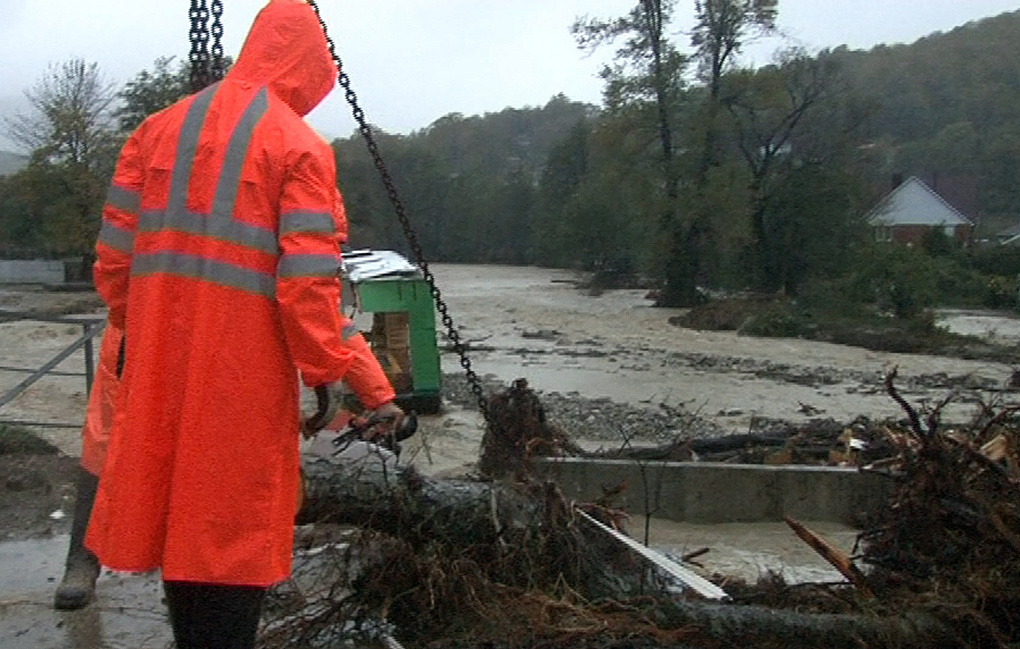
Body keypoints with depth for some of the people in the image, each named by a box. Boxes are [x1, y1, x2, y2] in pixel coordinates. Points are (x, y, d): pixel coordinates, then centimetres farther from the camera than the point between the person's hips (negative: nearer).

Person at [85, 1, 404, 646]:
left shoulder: (159, 129, 9)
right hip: (244, 371, -5)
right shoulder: (300, 147, -7)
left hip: (160, 365, 6)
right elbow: (306, 282, -14)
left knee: (177, 514, 16)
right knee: (235, 522, 6)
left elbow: (114, 254, 8)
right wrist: (328, 371, -7)